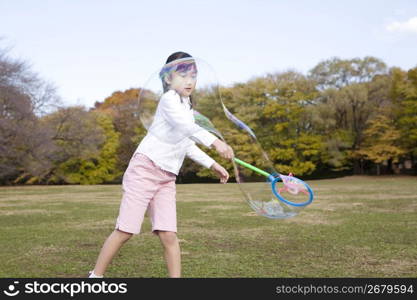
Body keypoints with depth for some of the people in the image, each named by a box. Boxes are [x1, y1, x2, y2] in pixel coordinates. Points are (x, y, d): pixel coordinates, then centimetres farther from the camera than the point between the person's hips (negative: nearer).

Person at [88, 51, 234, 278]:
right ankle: (96, 276, 12)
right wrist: (215, 142, -44)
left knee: (168, 235, -4)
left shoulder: (188, 107, 15)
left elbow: (188, 146, 25)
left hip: (167, 178, 7)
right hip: (144, 169, -7)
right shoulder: (169, 99, -11)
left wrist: (213, 164, 19)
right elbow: (186, 127, -32)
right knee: (125, 231, -3)